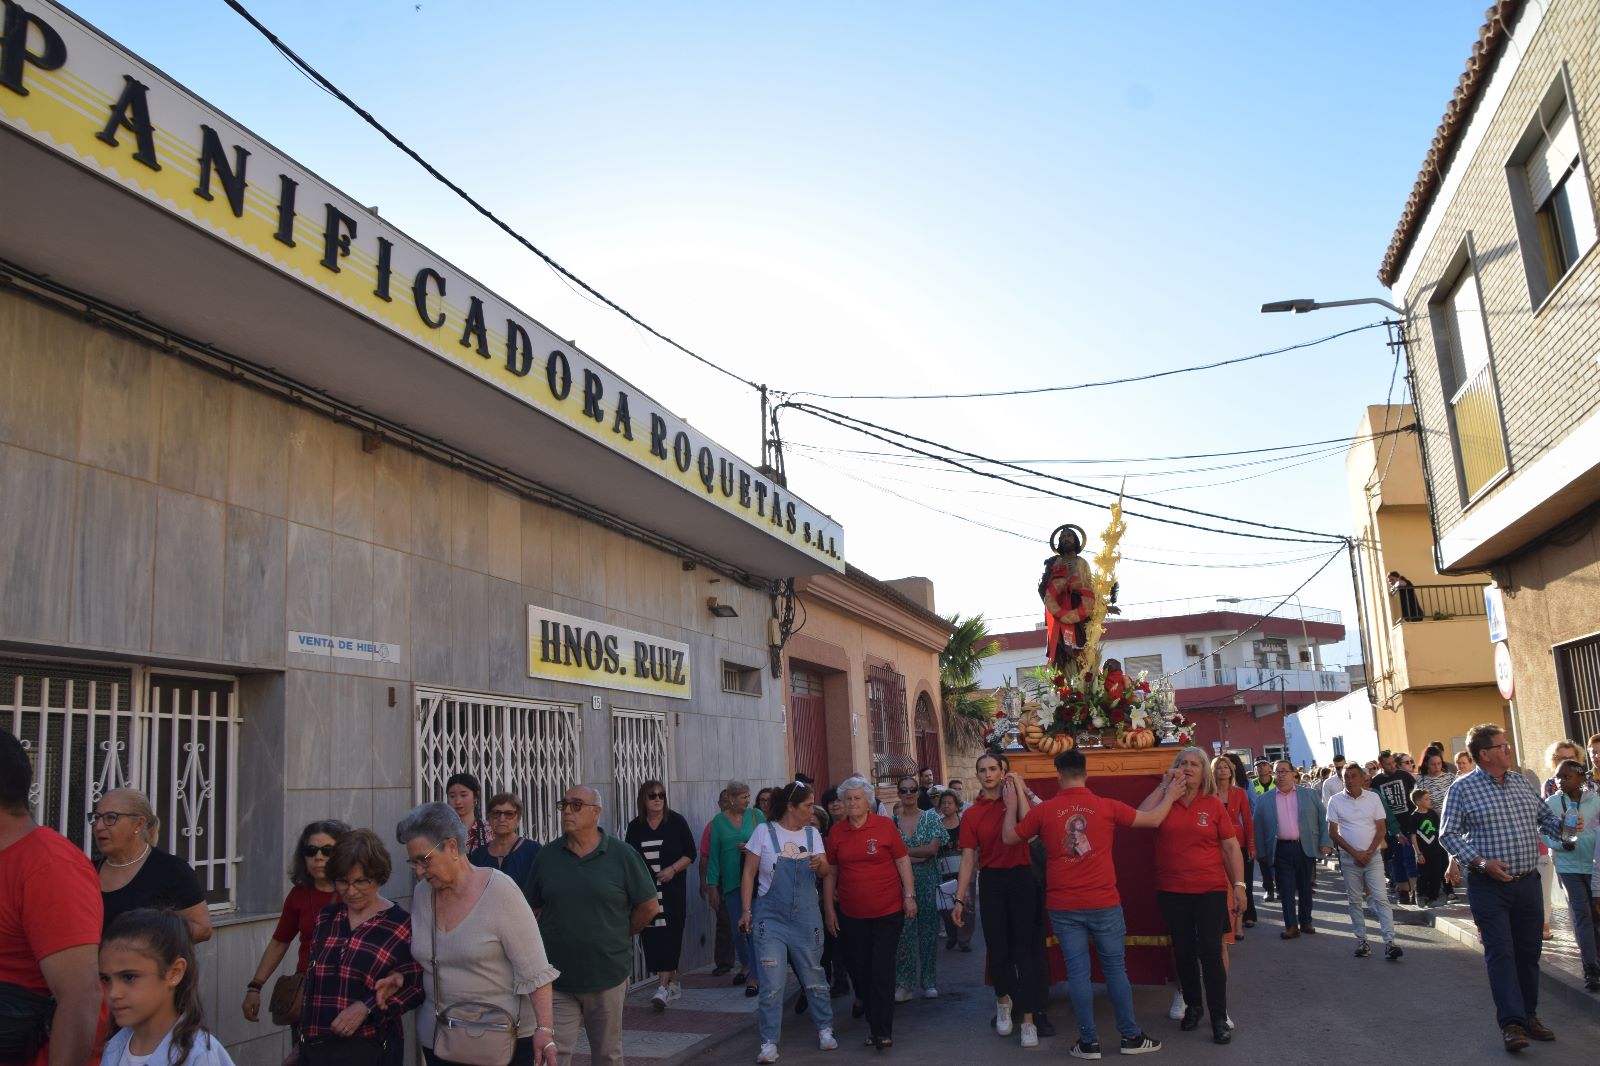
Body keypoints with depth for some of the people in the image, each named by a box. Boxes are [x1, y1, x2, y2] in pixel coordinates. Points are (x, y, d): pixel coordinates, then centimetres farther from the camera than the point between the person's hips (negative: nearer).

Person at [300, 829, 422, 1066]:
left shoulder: (401, 924, -10)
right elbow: (312, 979, 16)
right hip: (317, 1045, 5)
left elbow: (415, 988, -10)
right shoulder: (326, 918, 7)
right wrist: (304, 1033, 15)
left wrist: (367, 1007, -19)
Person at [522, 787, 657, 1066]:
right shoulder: (546, 856, 0)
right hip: (557, 978, 1)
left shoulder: (622, 855, -7)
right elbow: (531, 909, 8)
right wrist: (560, 938, 2)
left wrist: (619, 937, 4)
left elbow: (649, 906, 0)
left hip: (607, 975, -1)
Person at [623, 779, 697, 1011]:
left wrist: (673, 869, -14)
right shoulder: (634, 827, 6)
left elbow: (691, 853, 1)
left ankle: (663, 986, -14)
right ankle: (673, 983, 17)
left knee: (669, 934, -11)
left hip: (672, 890, -3)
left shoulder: (676, 822, -1)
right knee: (651, 937, 3)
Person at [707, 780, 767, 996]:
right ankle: (745, 965, 35)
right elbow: (713, 855, 4)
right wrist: (712, 884, 2)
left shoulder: (756, 816, 1)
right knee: (737, 930, 10)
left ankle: (753, 977, 2)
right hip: (731, 883, 2)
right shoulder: (719, 821, 3)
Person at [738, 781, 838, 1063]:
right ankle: (768, 1042, 6)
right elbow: (749, 873, -1)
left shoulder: (811, 833, 5)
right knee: (772, 983, -5)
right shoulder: (765, 832, -6)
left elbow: (824, 870, 3)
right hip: (771, 918, -3)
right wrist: (746, 910, -6)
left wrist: (819, 864, -20)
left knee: (814, 977, 12)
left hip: (806, 918, 3)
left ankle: (824, 1029, 31)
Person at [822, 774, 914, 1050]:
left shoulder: (885, 825, -5)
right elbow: (830, 872, 8)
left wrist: (909, 895, -6)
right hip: (851, 914, 3)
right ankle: (873, 1021, 26)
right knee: (859, 970, 9)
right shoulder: (836, 831, 2)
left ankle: (883, 1030, 7)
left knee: (882, 971, -2)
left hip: (888, 911, -3)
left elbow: (903, 861, -1)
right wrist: (829, 908, 7)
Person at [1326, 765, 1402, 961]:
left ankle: (1389, 942, -9)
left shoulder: (1373, 798, 1)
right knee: (1354, 901, 5)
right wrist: (1355, 853, -7)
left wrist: (1369, 852, -9)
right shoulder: (1335, 801, -1)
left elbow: (1381, 828, 1)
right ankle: (1361, 941, 12)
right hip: (1349, 858, 1)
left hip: (1372, 856, 0)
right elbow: (1333, 832, -1)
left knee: (1381, 898, -7)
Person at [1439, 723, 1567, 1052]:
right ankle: (1512, 1023, -2)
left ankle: (1529, 1015, 25)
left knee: (1529, 951, 12)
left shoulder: (1523, 782, 9)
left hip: (1528, 882, 5)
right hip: (1489, 885, -5)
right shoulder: (1462, 788, -7)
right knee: (1501, 953, -4)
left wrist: (1563, 826, -5)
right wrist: (1480, 862, -18)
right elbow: (1448, 834, -8)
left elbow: (1545, 816, 18)